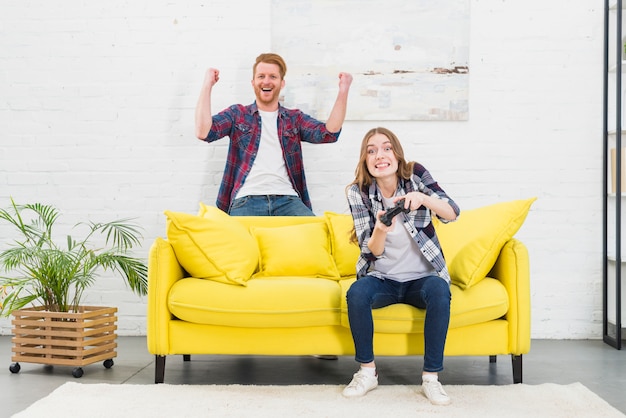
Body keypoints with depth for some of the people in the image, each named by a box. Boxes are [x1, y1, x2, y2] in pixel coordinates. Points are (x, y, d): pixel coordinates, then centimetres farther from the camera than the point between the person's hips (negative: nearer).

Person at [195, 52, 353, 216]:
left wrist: (343, 91, -3)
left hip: (287, 200, 2)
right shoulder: (237, 114, 16)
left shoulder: (295, 118, 20)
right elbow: (203, 132, 0)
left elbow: (329, 133, 4)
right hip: (247, 200, -2)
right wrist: (207, 85, 0)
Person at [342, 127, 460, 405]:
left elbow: (452, 213, -14)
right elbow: (372, 251, -9)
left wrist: (423, 198, -35)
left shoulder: (416, 174, -5)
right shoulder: (358, 192, -5)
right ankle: (367, 371, -11)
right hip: (383, 278, 1)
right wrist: (380, 230, -33)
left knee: (439, 290, -33)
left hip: (422, 277, 0)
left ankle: (431, 377, -22)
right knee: (356, 293, -30)